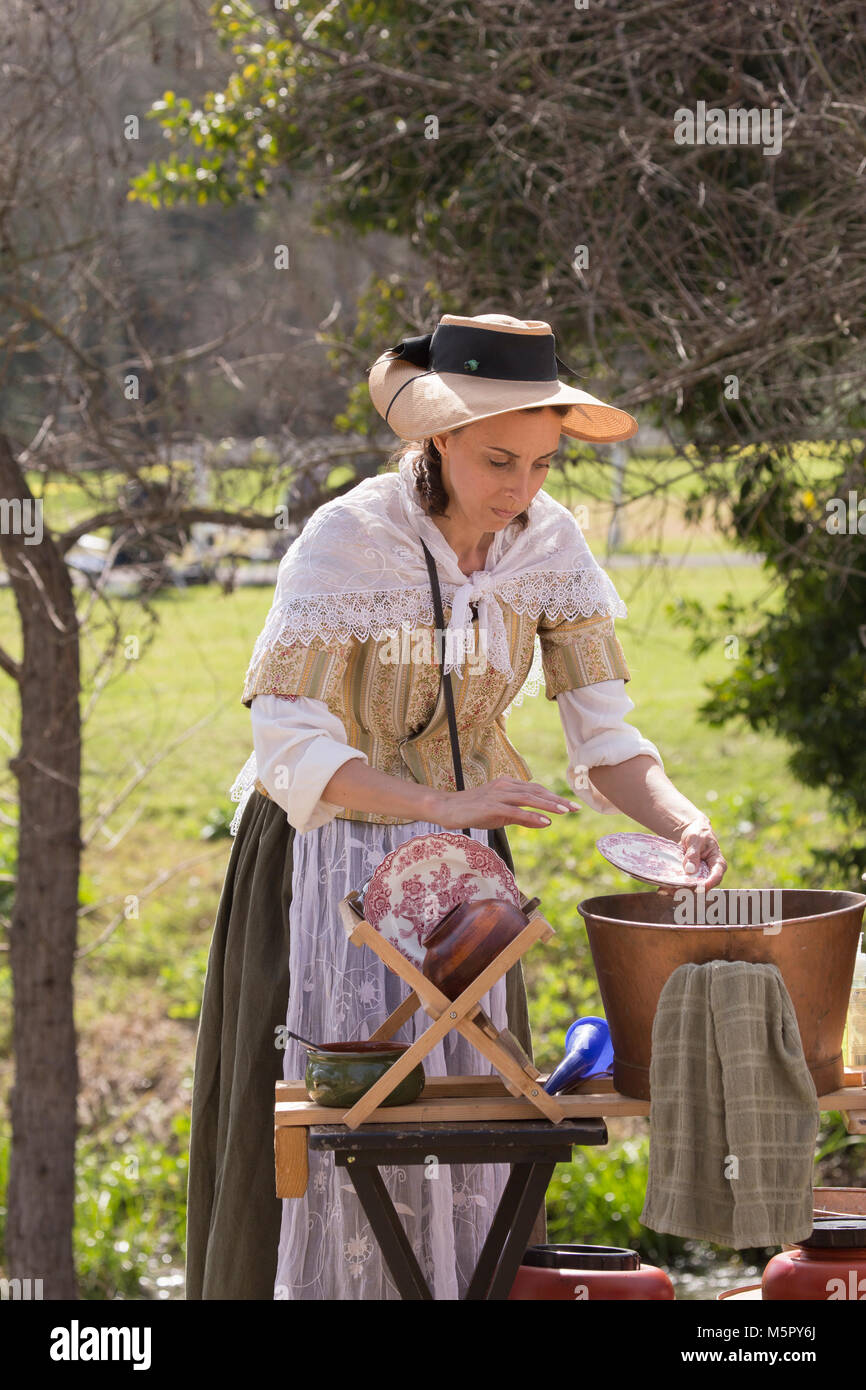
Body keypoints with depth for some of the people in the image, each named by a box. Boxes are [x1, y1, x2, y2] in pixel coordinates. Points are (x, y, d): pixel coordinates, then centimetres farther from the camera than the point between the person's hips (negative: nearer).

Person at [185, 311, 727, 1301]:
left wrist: (681, 824, -25)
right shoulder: (345, 542, -21)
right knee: (328, 1143, -4)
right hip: (328, 859, -4)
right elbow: (290, 751, -22)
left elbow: (603, 736, -6)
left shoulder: (550, 543, -7)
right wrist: (450, 803, -32)